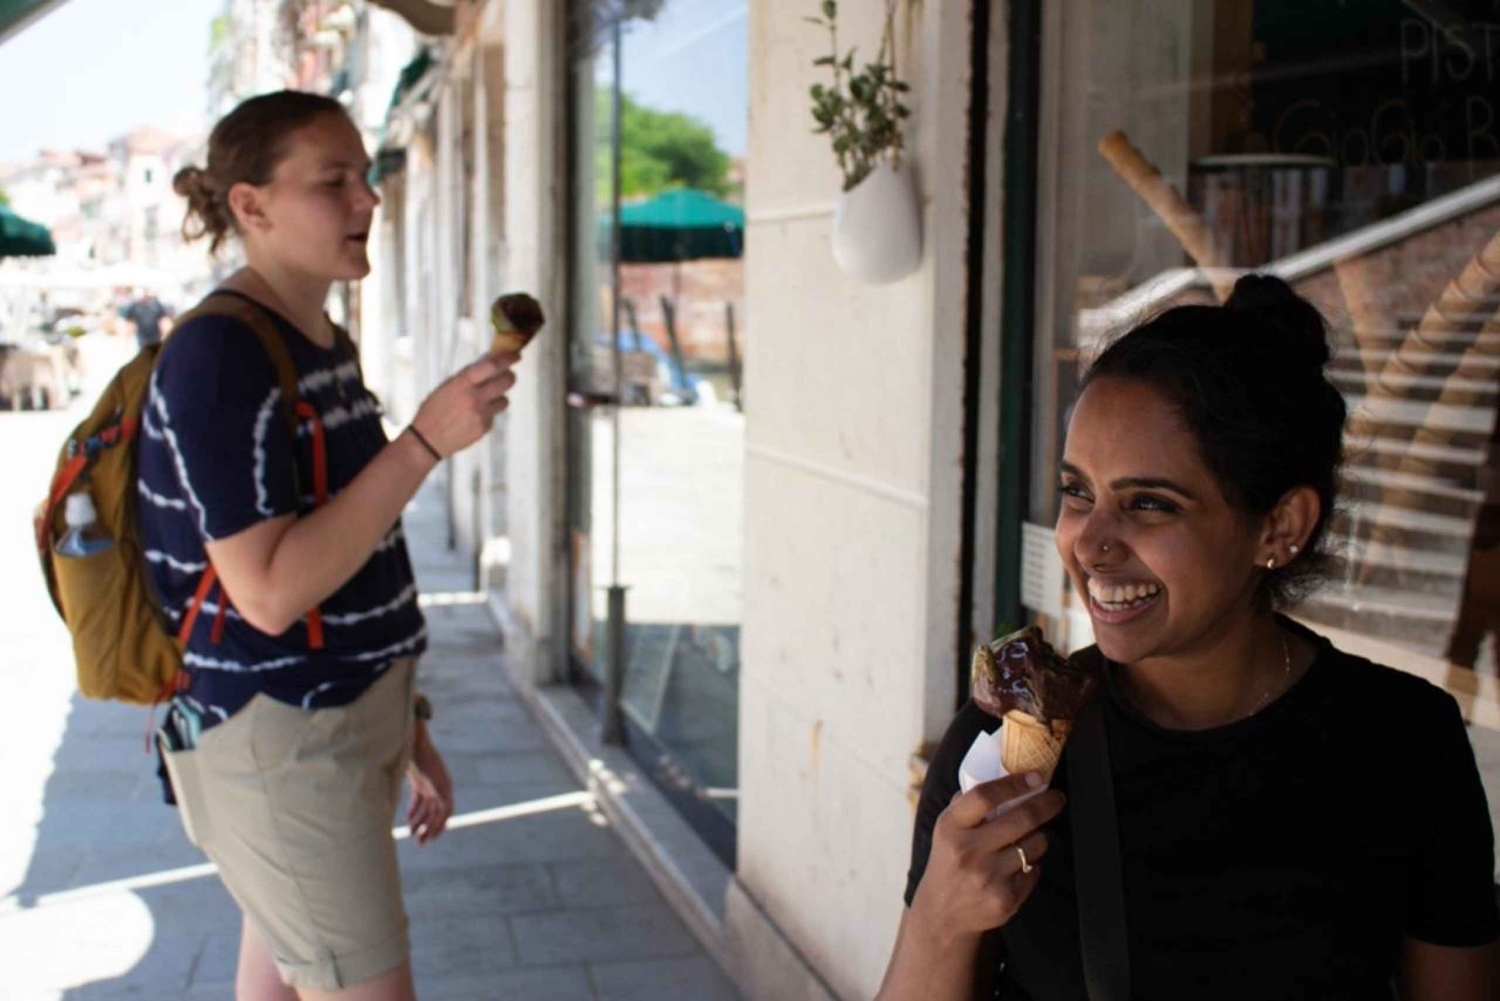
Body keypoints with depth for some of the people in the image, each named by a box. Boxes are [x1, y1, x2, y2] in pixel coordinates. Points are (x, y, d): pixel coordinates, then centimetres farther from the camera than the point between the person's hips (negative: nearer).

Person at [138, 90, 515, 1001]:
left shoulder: (327, 346, 9)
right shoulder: (218, 357, -18)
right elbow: (271, 593, -25)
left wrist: (407, 728, 16)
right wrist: (425, 442, -27)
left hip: (341, 726, 9)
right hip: (275, 745, -9)